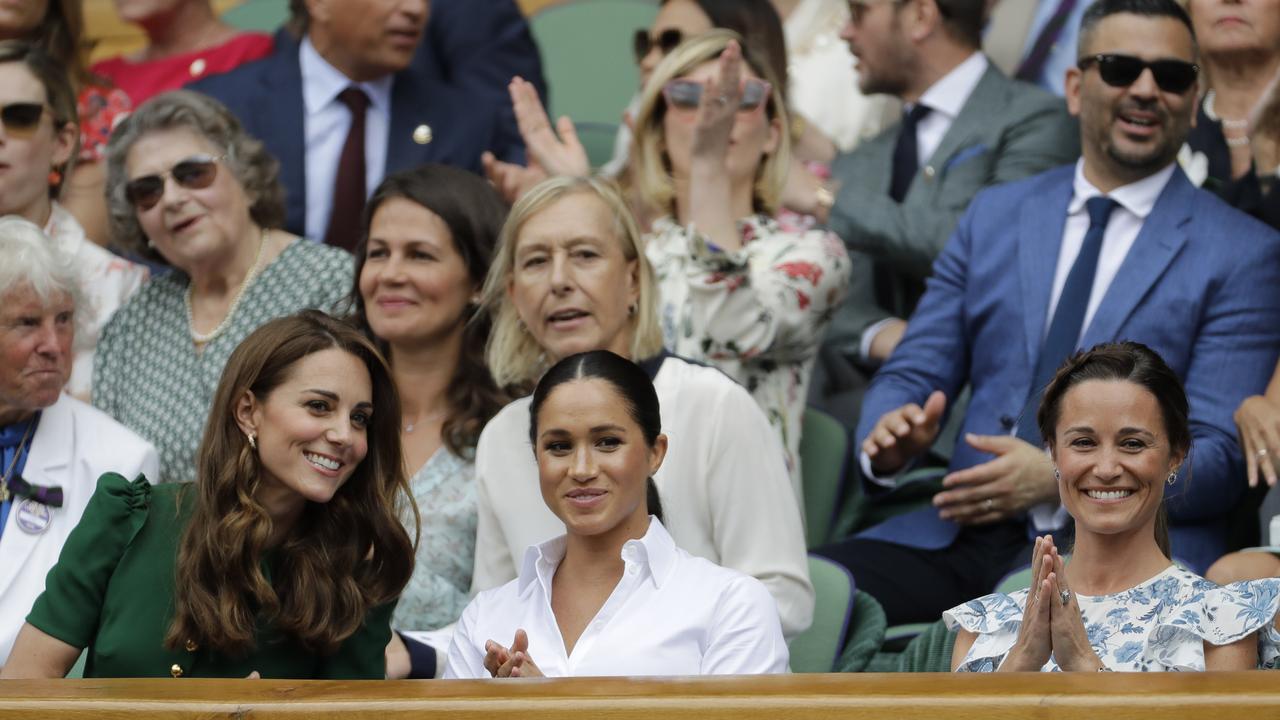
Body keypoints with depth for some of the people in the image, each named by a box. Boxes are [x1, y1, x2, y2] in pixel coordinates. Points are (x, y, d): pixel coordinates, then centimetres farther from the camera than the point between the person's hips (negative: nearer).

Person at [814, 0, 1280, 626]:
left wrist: (1061, 480, -17)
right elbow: (913, 374, 18)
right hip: (967, 532, 4)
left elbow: (1219, 461, -2)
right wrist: (889, 438, -8)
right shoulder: (996, 217, 19)